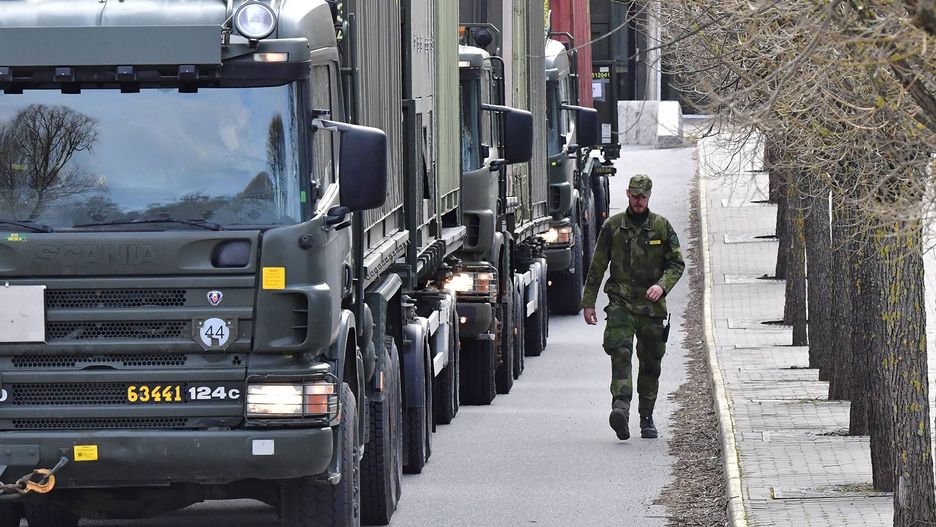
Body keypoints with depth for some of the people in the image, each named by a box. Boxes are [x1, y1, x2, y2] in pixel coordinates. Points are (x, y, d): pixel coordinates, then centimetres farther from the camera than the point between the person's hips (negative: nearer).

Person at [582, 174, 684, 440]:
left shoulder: (662, 227, 6)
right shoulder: (612, 226, 6)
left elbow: (677, 264, 4)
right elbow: (597, 267, 10)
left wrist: (662, 285, -15)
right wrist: (588, 302, 7)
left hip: (652, 306, 1)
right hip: (621, 302, -1)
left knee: (651, 363, 7)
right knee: (620, 352, -23)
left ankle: (646, 418, 19)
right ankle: (621, 406, -38)